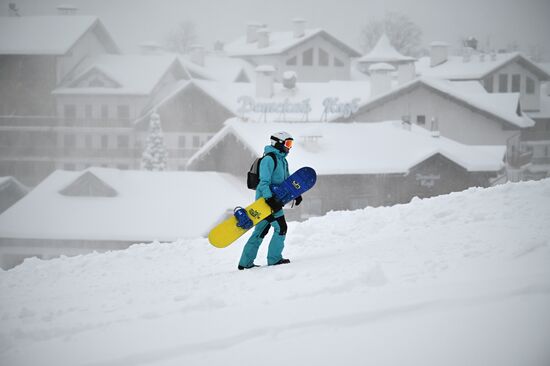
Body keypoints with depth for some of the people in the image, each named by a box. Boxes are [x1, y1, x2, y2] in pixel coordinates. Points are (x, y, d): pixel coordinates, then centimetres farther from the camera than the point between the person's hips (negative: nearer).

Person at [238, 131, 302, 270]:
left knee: (260, 231, 12)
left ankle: (245, 262, 16)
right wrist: (270, 199, -31)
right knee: (281, 227, -10)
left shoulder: (282, 161, 18)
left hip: (274, 199, 10)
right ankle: (274, 259, -4)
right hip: (266, 199, -10)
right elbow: (264, 181, -21)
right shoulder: (269, 159, -13)